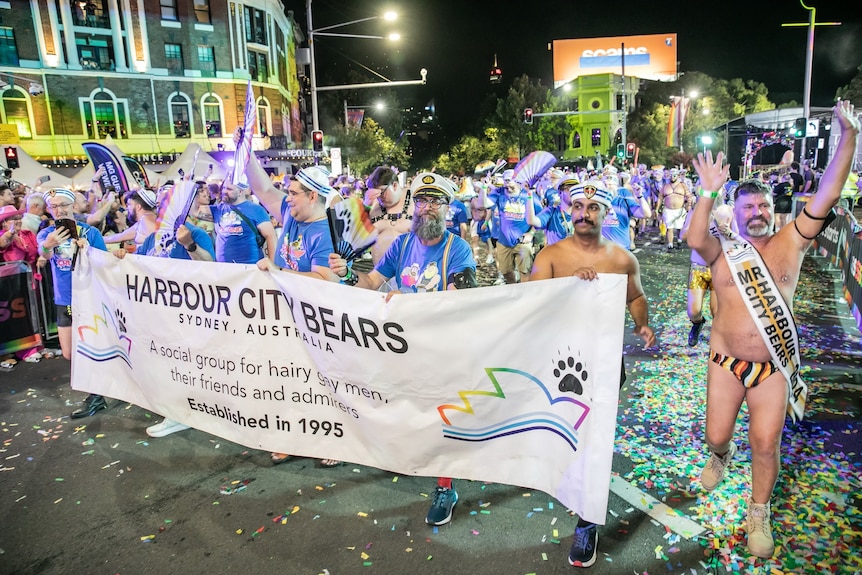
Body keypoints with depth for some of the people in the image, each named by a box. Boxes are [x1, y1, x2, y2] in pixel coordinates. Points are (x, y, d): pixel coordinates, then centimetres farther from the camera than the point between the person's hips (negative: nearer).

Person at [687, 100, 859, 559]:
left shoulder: (790, 242, 0)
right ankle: (720, 456, 47)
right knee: (716, 435, 8)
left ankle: (758, 514, 26)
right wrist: (709, 192, -30)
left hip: (774, 367, 0)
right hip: (726, 363, 0)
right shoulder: (723, 252, -3)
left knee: (766, 444, 2)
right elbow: (694, 239, -26)